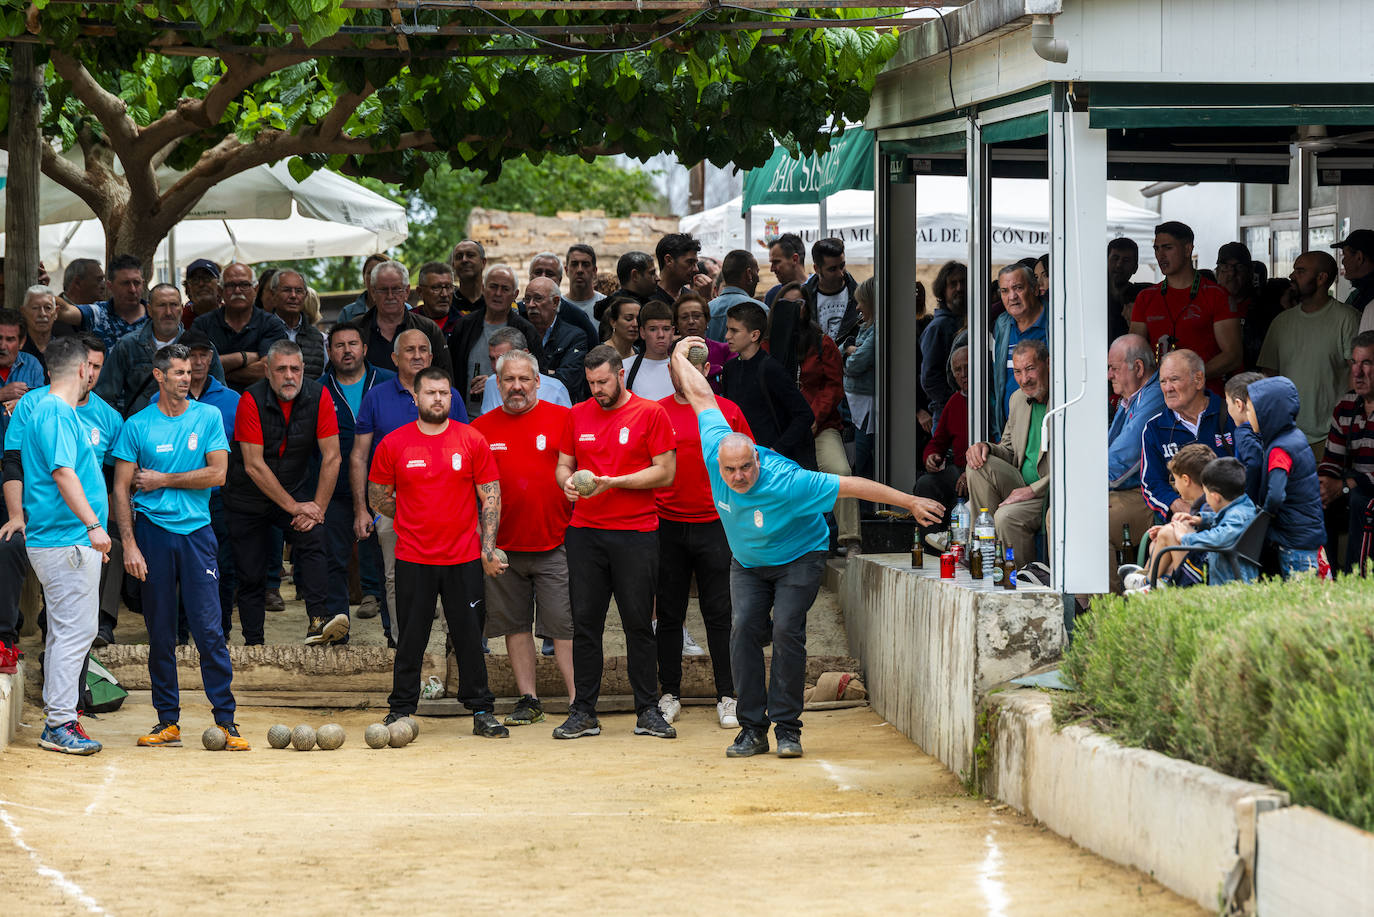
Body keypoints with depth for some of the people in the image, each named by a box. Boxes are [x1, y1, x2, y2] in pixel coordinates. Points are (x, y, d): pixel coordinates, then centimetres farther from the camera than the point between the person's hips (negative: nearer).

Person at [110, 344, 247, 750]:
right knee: (160, 631, 3)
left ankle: (225, 720, -3)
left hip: (196, 532, 0)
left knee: (208, 628, -7)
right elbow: (121, 488, 3)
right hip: (152, 532, 0)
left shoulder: (208, 417, 6)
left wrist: (163, 480, -3)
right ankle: (168, 721, 10)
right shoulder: (137, 426, 4)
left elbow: (217, 473, -2)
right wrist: (129, 545, -6)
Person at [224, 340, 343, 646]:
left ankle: (318, 619, -35)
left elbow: (331, 457, -10)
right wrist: (294, 507, -21)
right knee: (251, 574, 1)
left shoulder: (319, 397, -12)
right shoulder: (252, 400, -19)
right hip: (249, 496, -1)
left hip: (296, 491, 1)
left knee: (314, 538, -26)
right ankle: (253, 644, 14)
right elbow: (254, 466, -20)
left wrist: (317, 508, -17)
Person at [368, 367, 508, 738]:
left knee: (470, 637, 3)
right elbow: (378, 496, 10)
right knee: (410, 638, 4)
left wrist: (488, 548, -5)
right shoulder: (393, 444, 1)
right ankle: (400, 710, 12)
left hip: (464, 558, 0)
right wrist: (416, 522, 6)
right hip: (413, 558, 0)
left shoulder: (472, 440, 2)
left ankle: (481, 711, 10)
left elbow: (491, 497, 3)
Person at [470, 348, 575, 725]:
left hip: (555, 542, -3)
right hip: (503, 547, 3)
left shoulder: (562, 419, 0)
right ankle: (528, 700, 16)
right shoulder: (482, 428, 7)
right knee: (515, 625, 7)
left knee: (564, 625, -6)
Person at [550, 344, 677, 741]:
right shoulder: (578, 415, 13)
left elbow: (665, 471, -4)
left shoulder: (650, 413, 0)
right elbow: (563, 465, 18)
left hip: (636, 533, -3)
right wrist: (567, 482, -6)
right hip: (585, 532, 3)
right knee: (585, 622, 2)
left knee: (638, 623, -1)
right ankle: (583, 712, 7)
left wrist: (615, 482, -13)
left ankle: (648, 711, 7)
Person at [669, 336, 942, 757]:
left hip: (798, 558, -5)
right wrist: (679, 358, 6)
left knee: (786, 629, -21)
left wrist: (910, 503, -27)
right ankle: (752, 730, -8)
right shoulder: (716, 453, -23)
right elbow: (703, 399, -7)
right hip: (747, 563, 5)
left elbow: (851, 485, -30)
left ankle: (787, 728, -15)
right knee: (745, 630, -12)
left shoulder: (785, 483, -36)